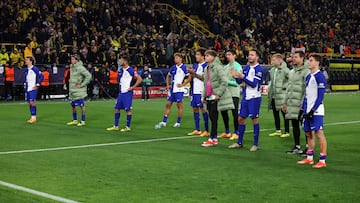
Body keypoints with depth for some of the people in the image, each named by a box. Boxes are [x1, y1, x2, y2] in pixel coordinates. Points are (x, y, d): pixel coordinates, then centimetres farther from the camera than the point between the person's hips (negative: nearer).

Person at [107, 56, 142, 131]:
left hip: (128, 92, -8)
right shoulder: (121, 70, 11)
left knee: (128, 109, -4)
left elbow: (139, 79, -14)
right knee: (117, 108, 7)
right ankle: (116, 126, 14)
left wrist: (133, 87, -14)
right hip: (121, 92, 8)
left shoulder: (131, 70, -12)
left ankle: (128, 127, 3)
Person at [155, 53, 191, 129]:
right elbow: (168, 76, 24)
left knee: (179, 105, 0)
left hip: (179, 89, -6)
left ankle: (178, 122, 9)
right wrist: (168, 85, 12)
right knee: (168, 104, 4)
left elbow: (189, 77, -6)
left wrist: (183, 84, -10)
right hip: (172, 89, 6)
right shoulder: (173, 68, 11)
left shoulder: (184, 67, -5)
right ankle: (164, 122, 7)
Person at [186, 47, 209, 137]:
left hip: (202, 91, -8)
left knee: (203, 109, -5)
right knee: (195, 109, 10)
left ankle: (207, 130, 2)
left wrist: (194, 73, -18)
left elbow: (205, 78, -18)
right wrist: (191, 73, 0)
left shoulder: (206, 65, -10)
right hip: (194, 90, 8)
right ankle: (197, 130, 18)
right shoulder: (195, 65, 15)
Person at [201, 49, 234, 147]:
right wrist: (204, 95, 17)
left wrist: (218, 94, -20)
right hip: (209, 97, 8)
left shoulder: (218, 67, -11)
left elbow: (224, 82, -18)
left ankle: (211, 139, -3)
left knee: (214, 118, -6)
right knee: (211, 118, 9)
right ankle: (215, 138, 14)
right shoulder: (206, 69, 16)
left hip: (216, 97, -8)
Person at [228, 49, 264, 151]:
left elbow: (254, 84, -17)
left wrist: (243, 77, -22)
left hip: (254, 97, -7)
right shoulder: (246, 68, 11)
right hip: (245, 97, 7)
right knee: (241, 118, 8)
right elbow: (239, 81, 10)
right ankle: (239, 142, 19)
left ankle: (255, 144, 8)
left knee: (255, 119, -1)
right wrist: (236, 76, -10)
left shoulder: (259, 69, -10)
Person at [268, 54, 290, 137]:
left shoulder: (285, 70, -14)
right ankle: (278, 130, 25)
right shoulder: (272, 70, 11)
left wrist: (285, 86, -17)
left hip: (281, 95, -8)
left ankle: (287, 132, 8)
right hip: (273, 95, 8)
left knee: (284, 113, 1)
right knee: (275, 113, 14)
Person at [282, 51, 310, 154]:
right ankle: (297, 146, 18)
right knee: (294, 124, 10)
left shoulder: (306, 72, -9)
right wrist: (285, 102, 19)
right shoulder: (291, 72, 18)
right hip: (291, 103, 8)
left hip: (301, 103, -8)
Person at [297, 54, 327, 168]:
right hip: (308, 111, 9)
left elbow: (320, 96, -16)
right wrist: (302, 108, 17)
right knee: (308, 134, 12)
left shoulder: (320, 76, -11)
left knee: (319, 134, -7)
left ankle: (322, 161, -3)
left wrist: (313, 110, -19)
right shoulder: (308, 76, 15)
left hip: (316, 111, -9)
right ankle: (309, 158, 22)